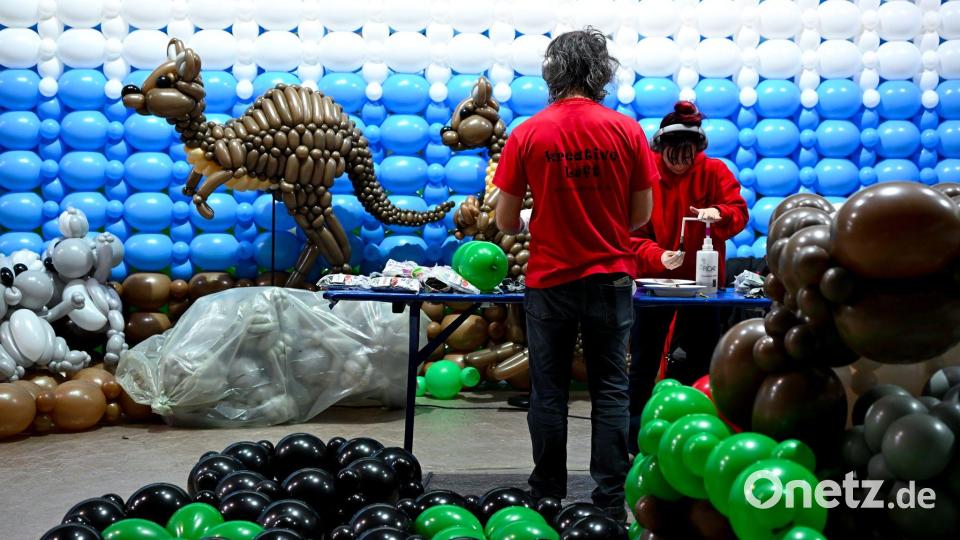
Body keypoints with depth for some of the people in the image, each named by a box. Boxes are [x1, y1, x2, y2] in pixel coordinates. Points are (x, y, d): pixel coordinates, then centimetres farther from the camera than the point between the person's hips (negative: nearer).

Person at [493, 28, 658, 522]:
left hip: (549, 281, 0)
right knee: (610, 391, 9)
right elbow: (641, 215, 2)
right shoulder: (626, 131, -4)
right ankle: (610, 501, 11)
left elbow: (505, 222, -3)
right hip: (610, 278, 1)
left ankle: (548, 499, 18)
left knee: (548, 392, 10)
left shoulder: (527, 134, -6)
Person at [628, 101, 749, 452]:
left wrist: (719, 214, -32)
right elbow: (634, 233, -10)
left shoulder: (715, 171, -2)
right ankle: (632, 442, 16)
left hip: (702, 281, 1)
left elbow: (739, 212, -9)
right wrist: (658, 257, -28)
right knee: (644, 364, 5)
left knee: (702, 364, 9)